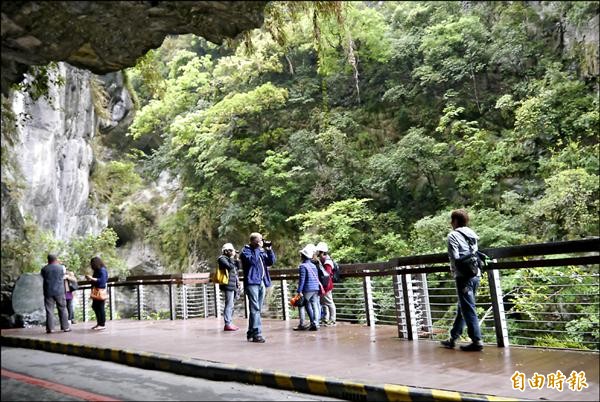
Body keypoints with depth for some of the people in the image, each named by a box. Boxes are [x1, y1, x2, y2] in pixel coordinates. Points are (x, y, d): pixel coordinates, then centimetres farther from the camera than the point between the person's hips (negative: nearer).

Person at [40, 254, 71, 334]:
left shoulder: (44, 269, 1)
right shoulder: (61, 267, -1)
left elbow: (43, 278, 13)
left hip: (48, 292, 1)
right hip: (59, 291, -1)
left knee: (49, 310, 2)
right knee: (62, 309, 6)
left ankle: (50, 328, 0)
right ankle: (65, 327, 7)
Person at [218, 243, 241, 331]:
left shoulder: (229, 259, 20)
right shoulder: (222, 258, -7)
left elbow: (237, 267, 21)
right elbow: (230, 266, -21)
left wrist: (237, 259, 11)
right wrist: (232, 258, -11)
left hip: (233, 285, 10)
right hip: (228, 285, -10)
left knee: (230, 305, 12)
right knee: (229, 305, -11)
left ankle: (230, 323, 18)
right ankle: (227, 324, -10)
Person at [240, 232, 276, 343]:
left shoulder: (261, 251, 20)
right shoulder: (246, 250, 0)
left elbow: (271, 262, 12)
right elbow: (252, 260, -18)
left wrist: (269, 250, 1)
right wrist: (257, 249, -11)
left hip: (262, 283, 7)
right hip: (252, 282, -7)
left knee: (257, 309, 10)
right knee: (255, 309, -13)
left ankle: (251, 333, 17)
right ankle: (257, 333, -14)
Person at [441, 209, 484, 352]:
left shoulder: (453, 235, -7)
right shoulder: (472, 235, 15)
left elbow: (455, 258, -14)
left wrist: (455, 272, -8)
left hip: (464, 276, -8)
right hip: (476, 274, 8)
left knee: (468, 309, -3)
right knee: (462, 308, 15)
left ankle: (476, 341, -2)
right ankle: (452, 339, 24)